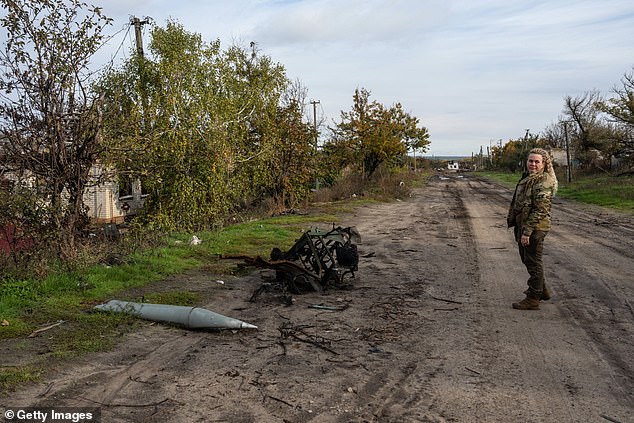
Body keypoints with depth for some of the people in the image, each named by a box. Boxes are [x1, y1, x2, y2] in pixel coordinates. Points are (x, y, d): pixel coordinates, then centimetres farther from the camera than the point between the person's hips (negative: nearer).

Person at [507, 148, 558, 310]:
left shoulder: (544, 182, -17)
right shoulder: (527, 178, 13)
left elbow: (540, 210, -23)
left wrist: (527, 231, -25)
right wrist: (519, 229, 22)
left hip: (535, 228, -10)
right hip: (522, 225, 10)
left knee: (533, 262, -1)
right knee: (526, 259, 20)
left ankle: (533, 299, 9)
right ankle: (542, 290, 36)